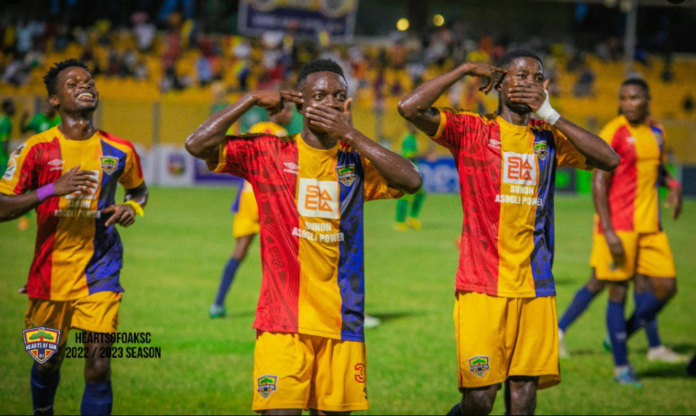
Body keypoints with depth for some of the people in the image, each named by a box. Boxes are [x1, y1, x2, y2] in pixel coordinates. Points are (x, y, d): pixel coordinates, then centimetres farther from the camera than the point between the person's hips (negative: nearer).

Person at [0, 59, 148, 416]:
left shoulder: (118, 151, 1)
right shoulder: (37, 149, -7)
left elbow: (138, 189, 22)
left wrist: (132, 208, -2)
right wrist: (53, 189, -24)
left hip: (99, 272, 0)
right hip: (50, 273, 0)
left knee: (98, 366, -12)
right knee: (48, 361, 15)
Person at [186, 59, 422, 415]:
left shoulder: (357, 161, 9)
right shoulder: (269, 154, 4)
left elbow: (411, 181, -9)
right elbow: (198, 144, -5)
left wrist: (351, 136, -10)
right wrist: (252, 99, -3)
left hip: (342, 324, 2)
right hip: (282, 322, -2)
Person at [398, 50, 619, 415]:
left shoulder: (548, 138, 12)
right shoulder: (471, 131, 1)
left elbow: (609, 160, -1)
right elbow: (410, 108, -12)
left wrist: (551, 116, -4)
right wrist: (466, 70, -4)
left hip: (536, 289, 4)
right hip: (482, 286, -4)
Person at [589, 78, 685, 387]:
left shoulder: (656, 131, 11)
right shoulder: (614, 133, -10)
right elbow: (599, 183, -13)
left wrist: (673, 185, 5)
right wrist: (608, 232, -19)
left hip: (650, 227, 7)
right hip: (618, 227, -7)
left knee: (666, 287, 2)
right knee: (618, 292, -1)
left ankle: (622, 336, 22)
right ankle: (621, 366, 7)